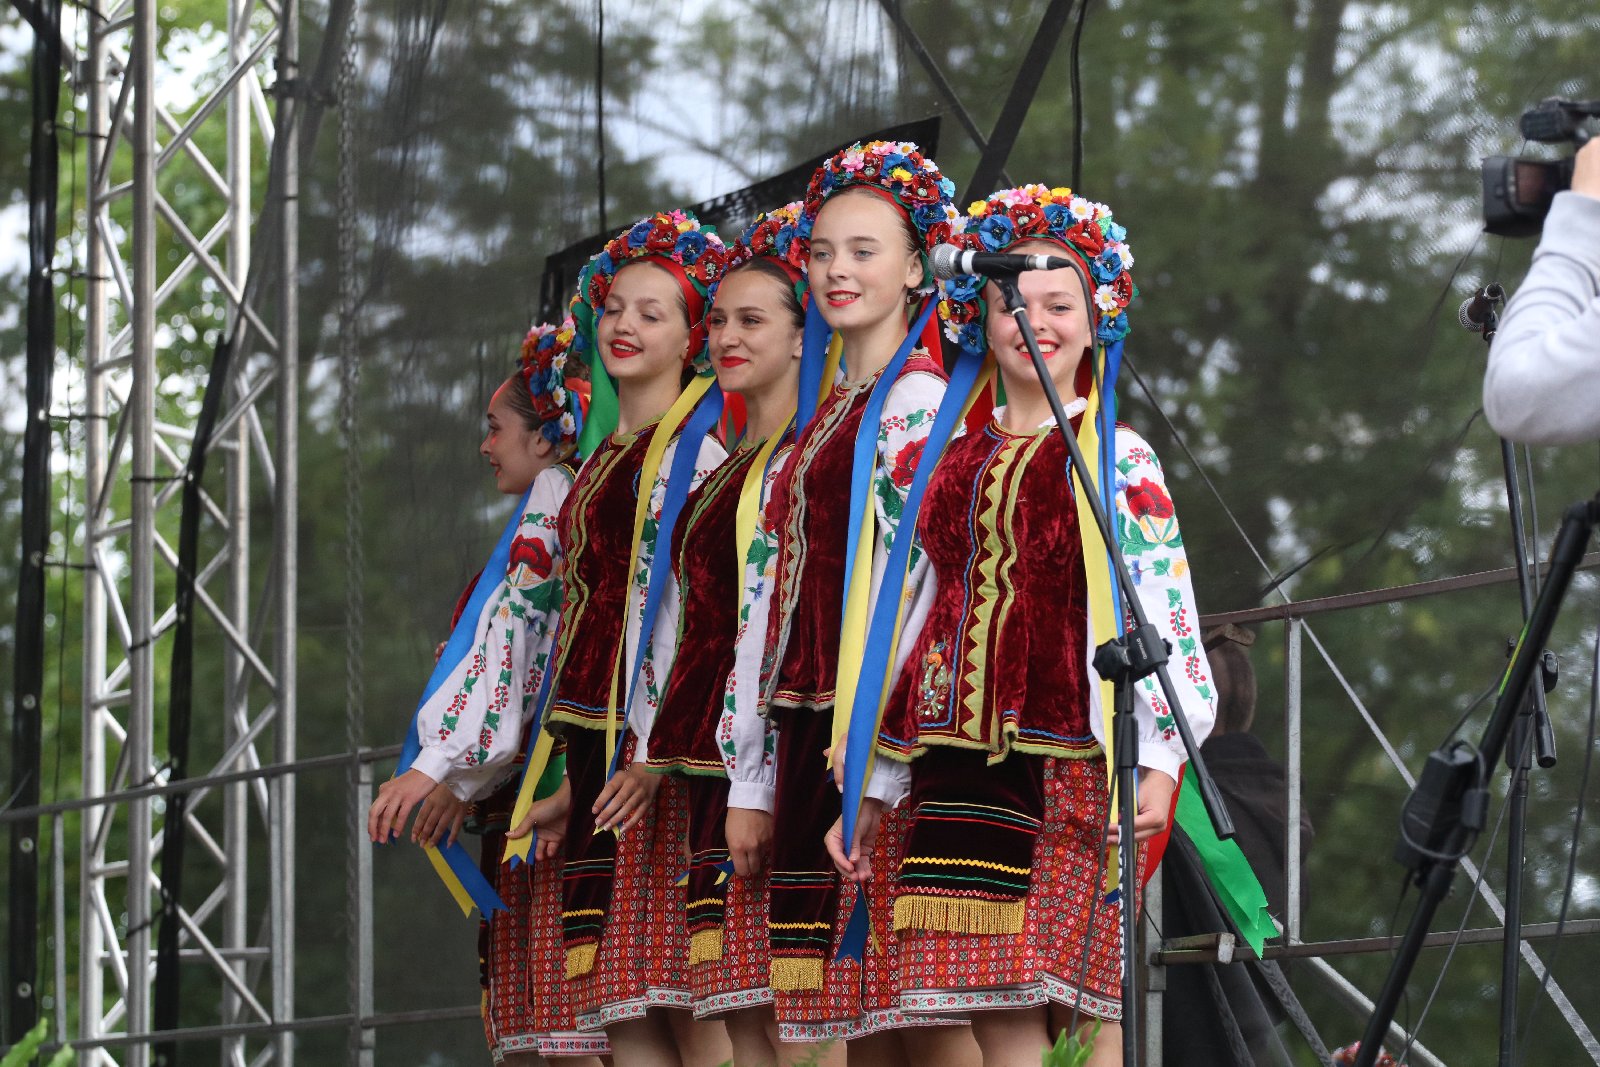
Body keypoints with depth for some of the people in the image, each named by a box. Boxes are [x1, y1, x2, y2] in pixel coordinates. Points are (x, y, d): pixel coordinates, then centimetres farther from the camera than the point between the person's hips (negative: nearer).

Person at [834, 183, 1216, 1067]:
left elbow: (1167, 616, -3)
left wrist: (1161, 760, -15)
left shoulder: (1118, 459, 4)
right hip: (962, 760, 4)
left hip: (1071, 757, -4)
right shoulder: (955, 458, 18)